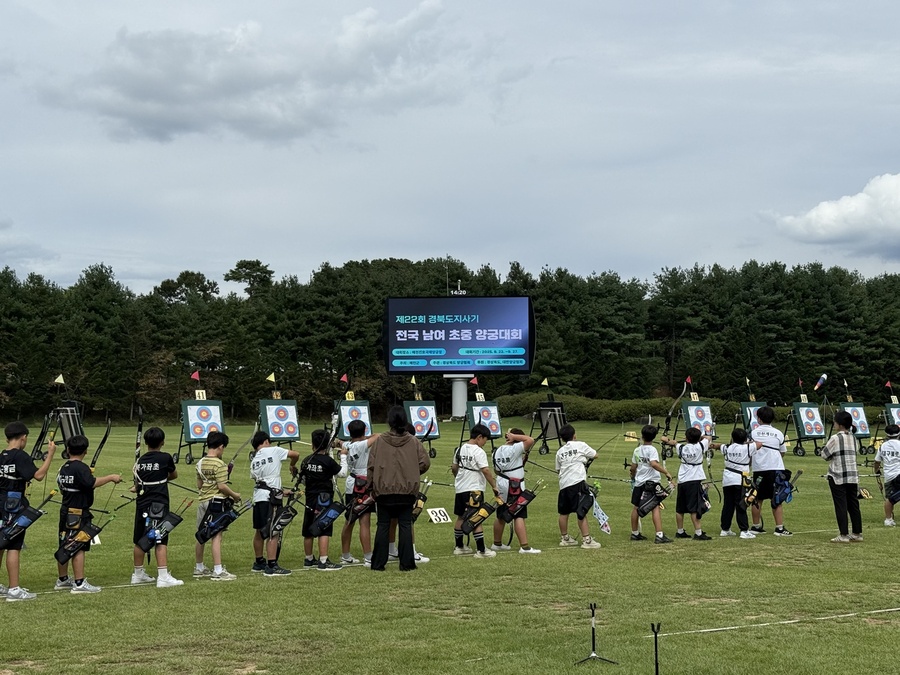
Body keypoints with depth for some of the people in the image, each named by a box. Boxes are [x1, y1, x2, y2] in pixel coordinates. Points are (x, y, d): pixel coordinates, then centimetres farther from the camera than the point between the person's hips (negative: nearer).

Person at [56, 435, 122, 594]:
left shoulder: (63, 468, 10)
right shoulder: (81, 468, -15)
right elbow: (93, 483, -29)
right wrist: (111, 477, -20)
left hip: (65, 511, 9)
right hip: (79, 513, -9)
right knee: (79, 548, -7)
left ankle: (62, 579, 25)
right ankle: (79, 583, -6)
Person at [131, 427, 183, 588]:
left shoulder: (140, 461, 6)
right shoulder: (165, 458, -6)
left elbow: (137, 486, 10)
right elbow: (174, 475, 12)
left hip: (141, 505, 5)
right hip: (159, 505, -5)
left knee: (140, 541, 13)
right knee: (161, 541, -6)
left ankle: (138, 574, 26)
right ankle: (163, 577, -10)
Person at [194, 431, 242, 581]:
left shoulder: (200, 463, 8)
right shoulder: (219, 464, -15)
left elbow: (199, 485, 13)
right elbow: (222, 486, -18)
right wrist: (234, 495, -5)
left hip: (203, 501, 8)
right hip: (217, 501, -8)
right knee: (216, 535, -7)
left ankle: (199, 568, 25)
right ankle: (218, 571, -8)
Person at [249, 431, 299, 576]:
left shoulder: (254, 460, 14)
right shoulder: (274, 450, -2)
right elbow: (295, 454, 0)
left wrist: (281, 491, 24)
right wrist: (293, 466, 23)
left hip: (258, 497, 7)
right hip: (270, 498, -7)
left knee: (260, 531, 18)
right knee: (273, 533, -7)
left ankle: (259, 563, 29)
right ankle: (271, 566, -10)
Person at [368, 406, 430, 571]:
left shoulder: (379, 441, -5)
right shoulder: (413, 441, -3)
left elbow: (371, 466, -3)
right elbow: (425, 463, -2)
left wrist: (371, 485, 10)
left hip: (384, 491, -1)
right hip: (407, 491, 1)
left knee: (383, 526, 7)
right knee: (405, 526, 6)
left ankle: (378, 563, 9)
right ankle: (406, 563, 5)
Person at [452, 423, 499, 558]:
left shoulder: (460, 449, 8)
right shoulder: (478, 452, -15)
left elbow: (454, 468, 17)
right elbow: (486, 471, -21)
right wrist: (494, 486, -13)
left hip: (460, 488, 8)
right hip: (474, 489, -8)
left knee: (460, 517, 16)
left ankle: (458, 547, 25)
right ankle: (481, 550, -3)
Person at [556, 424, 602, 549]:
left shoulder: (560, 452, 13)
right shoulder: (580, 445, 0)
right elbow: (595, 455, 12)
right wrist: (586, 458, 30)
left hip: (563, 483, 6)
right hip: (577, 482, -6)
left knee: (564, 512, 13)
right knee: (581, 512, -6)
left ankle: (564, 538, 24)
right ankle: (586, 540, -8)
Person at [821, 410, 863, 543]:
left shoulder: (835, 438, -12)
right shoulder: (853, 438, 7)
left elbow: (824, 455, -7)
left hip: (838, 477, -6)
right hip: (853, 477, 6)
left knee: (841, 506, -3)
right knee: (854, 505, 10)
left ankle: (843, 535, -4)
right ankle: (857, 533, 14)